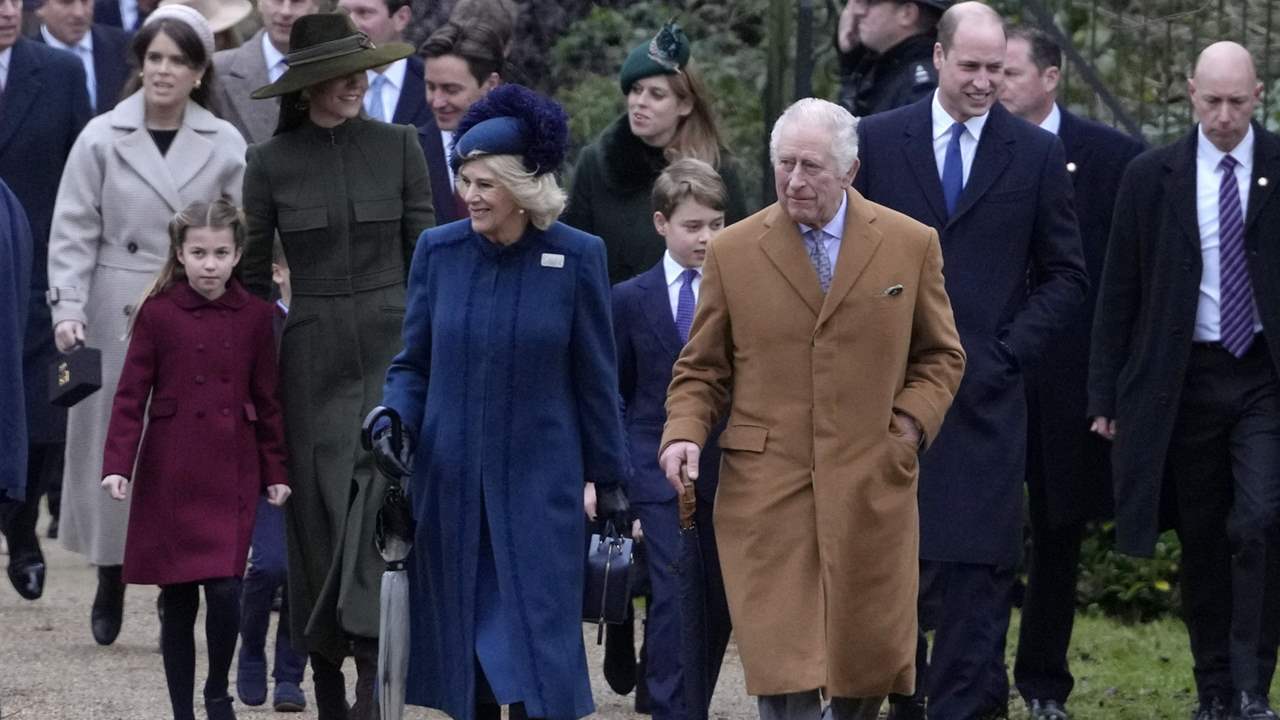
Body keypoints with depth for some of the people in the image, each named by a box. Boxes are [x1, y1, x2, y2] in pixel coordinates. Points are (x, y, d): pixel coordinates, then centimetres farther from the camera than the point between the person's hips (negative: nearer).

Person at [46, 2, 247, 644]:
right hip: (119, 319, 0)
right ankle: (111, 581, 18)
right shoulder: (101, 138, 1)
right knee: (113, 443, 4)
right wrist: (68, 307, -10)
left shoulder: (224, 145, 2)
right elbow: (73, 231, 1)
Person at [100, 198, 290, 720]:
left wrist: (275, 472, 8)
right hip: (169, 476, -1)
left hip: (232, 474, 1)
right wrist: (117, 466, -10)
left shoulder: (255, 316, 4)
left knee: (226, 589, -11)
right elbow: (131, 396, -2)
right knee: (177, 599, 4)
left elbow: (266, 400, 10)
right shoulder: (157, 313, -2)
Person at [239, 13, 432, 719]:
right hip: (312, 349, 1)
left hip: (390, 339, -1)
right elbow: (253, 272, 7)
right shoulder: (271, 162, 0)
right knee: (317, 502, 3)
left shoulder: (398, 145, 2)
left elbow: (424, 253, 5)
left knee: (382, 484, -14)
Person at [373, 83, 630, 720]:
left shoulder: (576, 258, -5)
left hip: (538, 482, -3)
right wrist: (395, 420, -10)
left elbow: (595, 379, 2)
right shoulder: (439, 250, 1)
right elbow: (414, 363, 9)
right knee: (462, 641, 6)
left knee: (538, 647, -7)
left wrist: (609, 482, 4)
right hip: (451, 479, 3)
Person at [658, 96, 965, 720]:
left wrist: (910, 424, -2)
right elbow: (702, 368, 11)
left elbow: (941, 357, 14)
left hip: (871, 484, 1)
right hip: (765, 486, -1)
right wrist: (683, 432, -7)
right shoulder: (732, 252, 5)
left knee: (867, 655, 5)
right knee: (783, 666, -9)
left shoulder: (911, 245, 5)